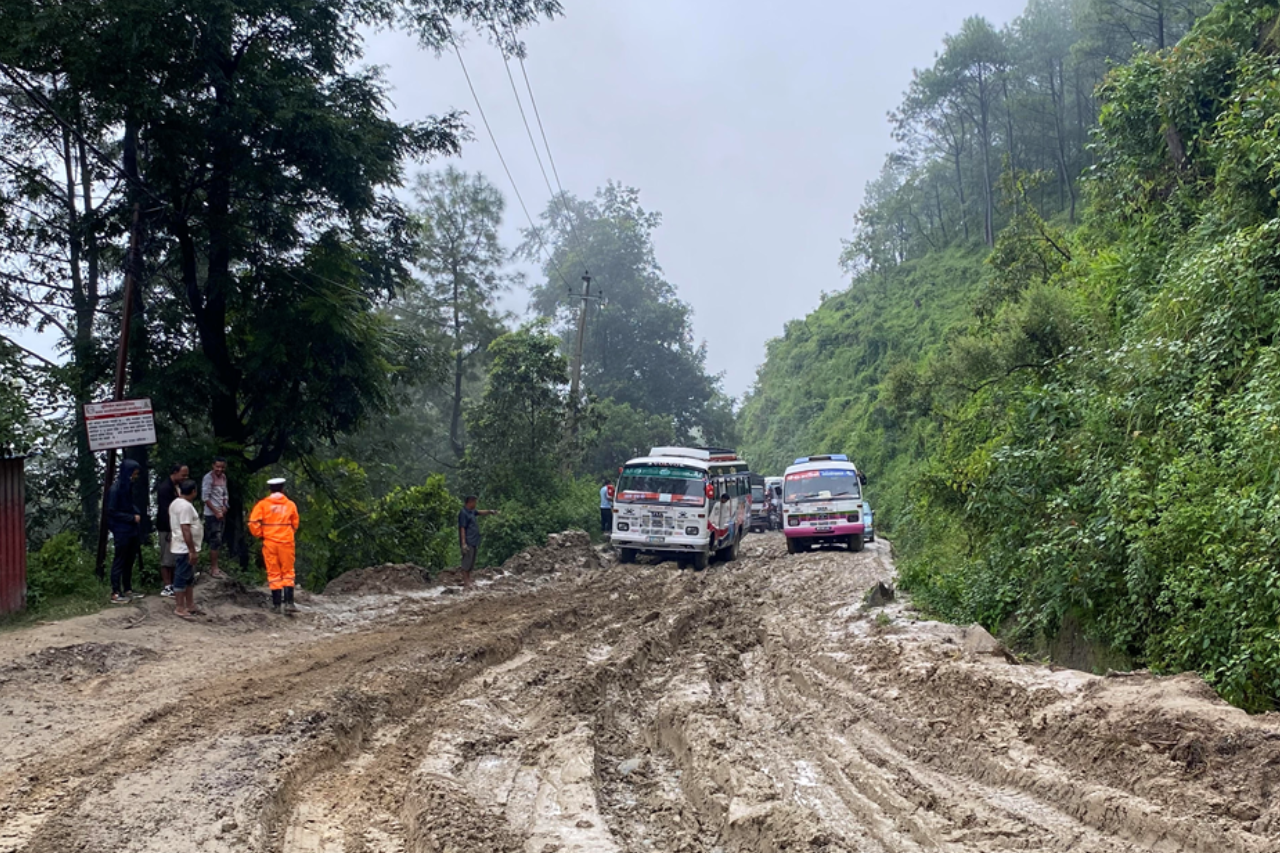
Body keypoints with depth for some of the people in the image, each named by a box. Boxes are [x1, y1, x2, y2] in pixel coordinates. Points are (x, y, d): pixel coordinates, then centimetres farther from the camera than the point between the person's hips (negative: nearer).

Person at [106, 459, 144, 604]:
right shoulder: (115, 488, -16)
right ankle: (115, 594, 2)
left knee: (129, 561, 13)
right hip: (121, 531, -8)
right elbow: (111, 512, -16)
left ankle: (127, 590, 22)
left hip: (131, 531, 8)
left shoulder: (128, 486, 8)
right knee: (119, 562, -2)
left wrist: (137, 513, 0)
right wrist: (132, 517, -14)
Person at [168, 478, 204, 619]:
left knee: (189, 578, 16)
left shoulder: (175, 503, 12)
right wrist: (192, 551, -24)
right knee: (182, 577, -4)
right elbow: (185, 530, -26)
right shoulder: (186, 506, -21)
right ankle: (179, 608, 0)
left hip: (183, 548, 10)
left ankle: (190, 605, 24)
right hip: (185, 549, -10)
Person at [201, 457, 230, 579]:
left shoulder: (223, 477, 10)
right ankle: (214, 569, -5)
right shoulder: (208, 478, -13)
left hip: (221, 513, 8)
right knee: (215, 541, -9)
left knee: (218, 541, 10)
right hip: (211, 514, -8)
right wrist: (216, 512, -15)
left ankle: (213, 566, 17)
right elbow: (206, 498, -15)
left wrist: (224, 506, -2)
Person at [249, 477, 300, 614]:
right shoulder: (290, 505, 3)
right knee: (288, 572, 8)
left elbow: (253, 523, -8)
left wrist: (260, 535, 9)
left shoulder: (263, 504, -2)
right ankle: (289, 602, -2)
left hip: (269, 542, 0)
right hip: (286, 542, 0)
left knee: (273, 573, 7)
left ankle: (276, 605, 7)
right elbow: (295, 524, 7)